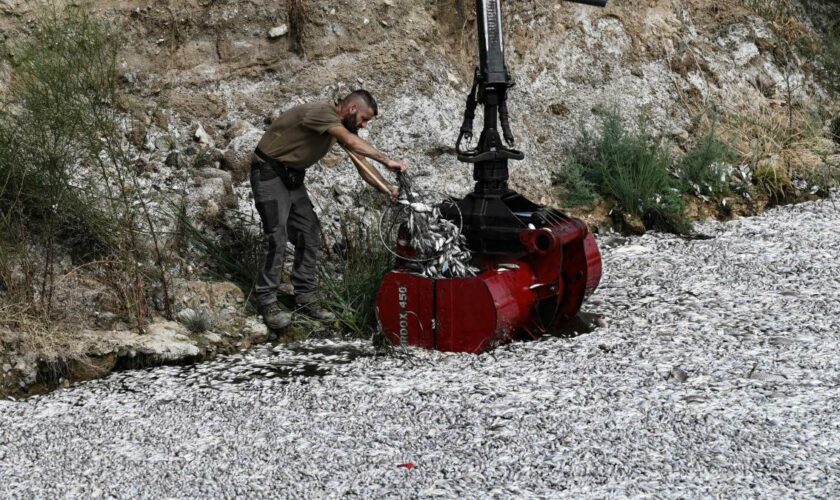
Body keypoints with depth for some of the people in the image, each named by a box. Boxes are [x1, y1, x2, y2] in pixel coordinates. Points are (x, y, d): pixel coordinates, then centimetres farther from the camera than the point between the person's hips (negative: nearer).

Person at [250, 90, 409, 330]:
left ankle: (306, 297, 11)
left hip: (293, 176, 9)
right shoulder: (320, 111, -26)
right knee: (277, 238, -14)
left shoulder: (344, 124, 3)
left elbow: (361, 162, 1)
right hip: (269, 172, -9)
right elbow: (351, 143, -39)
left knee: (309, 235, 4)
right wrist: (387, 161, -39)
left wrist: (387, 188, -12)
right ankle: (267, 301, -5)